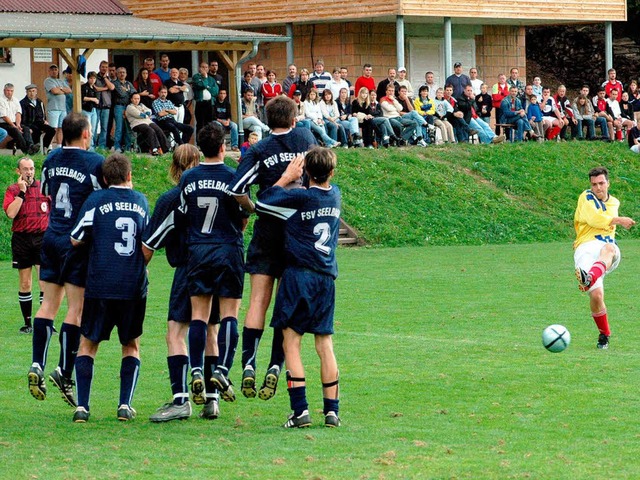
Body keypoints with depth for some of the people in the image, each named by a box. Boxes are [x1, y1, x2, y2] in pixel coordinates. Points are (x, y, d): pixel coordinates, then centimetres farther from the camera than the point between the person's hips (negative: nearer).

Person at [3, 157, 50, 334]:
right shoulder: (13, 190, 2)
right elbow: (11, 213, -14)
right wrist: (21, 192, -15)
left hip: (42, 238, 0)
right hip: (21, 239, 0)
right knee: (25, 283, 5)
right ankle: (27, 323, 13)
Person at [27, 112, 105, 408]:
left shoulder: (51, 159, 8)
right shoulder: (95, 162, -11)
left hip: (51, 237, 6)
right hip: (78, 243, -6)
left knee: (49, 303, 9)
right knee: (77, 307, -2)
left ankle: (37, 364, -1)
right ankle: (64, 371, -5)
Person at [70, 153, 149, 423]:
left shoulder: (96, 200, -4)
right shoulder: (141, 201, 7)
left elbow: (76, 240, -3)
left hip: (100, 286, -2)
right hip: (134, 287, 2)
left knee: (88, 344, 9)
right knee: (131, 346, 16)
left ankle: (82, 406, -2)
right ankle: (125, 405, 4)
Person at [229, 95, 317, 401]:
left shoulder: (259, 150, -4)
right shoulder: (306, 139, 4)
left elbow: (236, 189, -13)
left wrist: (252, 209, 3)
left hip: (268, 229, -1)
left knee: (258, 301, 1)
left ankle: (248, 364, -10)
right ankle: (276, 366, -5)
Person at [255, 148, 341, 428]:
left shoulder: (299, 198, -11)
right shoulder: (335, 195, 6)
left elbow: (260, 203, -4)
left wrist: (287, 177, 3)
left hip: (299, 275, -5)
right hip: (326, 279, 5)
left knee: (291, 344, -2)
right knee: (325, 345, 8)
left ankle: (300, 410, -10)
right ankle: (331, 410, 6)